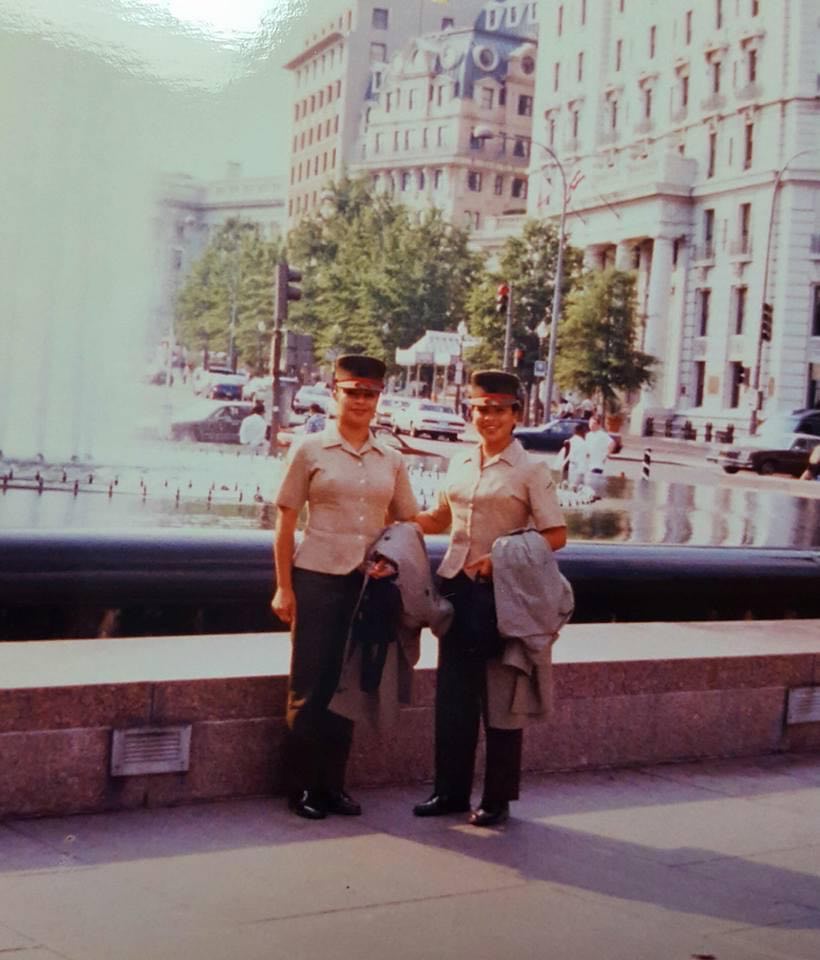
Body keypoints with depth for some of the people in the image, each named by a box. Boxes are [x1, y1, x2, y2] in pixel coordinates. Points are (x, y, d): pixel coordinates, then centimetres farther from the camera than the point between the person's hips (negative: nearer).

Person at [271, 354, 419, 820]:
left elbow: (409, 522, 13)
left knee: (348, 685, 10)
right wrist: (283, 587, -7)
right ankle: (300, 786, 15)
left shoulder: (391, 460, 7)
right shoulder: (311, 450, -2)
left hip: (367, 582, 3)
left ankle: (332, 783, 22)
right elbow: (285, 522, -2)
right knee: (310, 685, 3)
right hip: (317, 578, -3)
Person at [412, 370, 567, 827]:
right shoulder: (461, 464, 11)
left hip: (502, 591, -5)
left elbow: (556, 535, -8)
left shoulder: (530, 470, -5)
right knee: (453, 693, 10)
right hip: (457, 585, 6)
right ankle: (451, 790, 21)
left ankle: (498, 798, 13)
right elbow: (440, 519, 24)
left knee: (500, 697, 2)